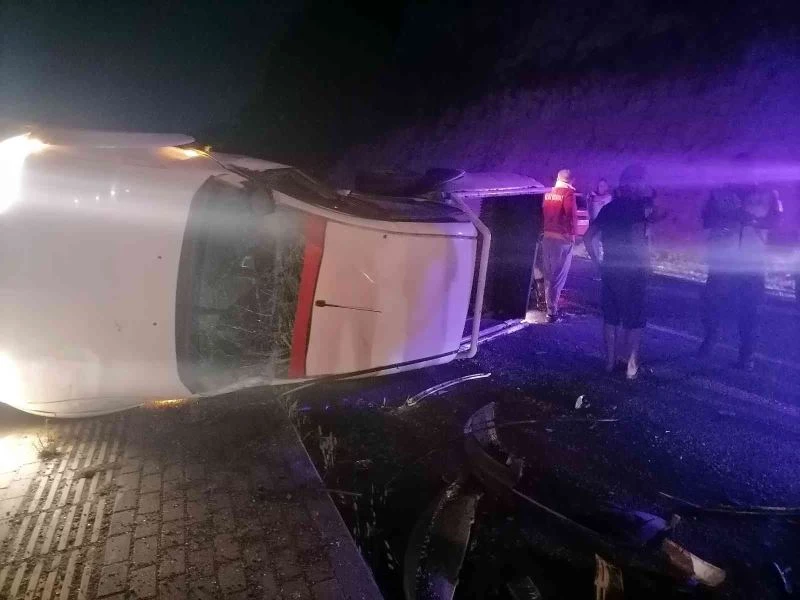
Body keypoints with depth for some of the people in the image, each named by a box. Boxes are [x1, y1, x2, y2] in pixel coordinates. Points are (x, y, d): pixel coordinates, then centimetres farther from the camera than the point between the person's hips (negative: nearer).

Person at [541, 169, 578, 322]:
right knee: (558, 275, -3)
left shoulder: (548, 193, 11)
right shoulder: (568, 193, -7)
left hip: (547, 236, 6)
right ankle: (552, 310, -4)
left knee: (548, 274, 18)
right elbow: (571, 215, -17)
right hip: (562, 238, -6)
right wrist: (572, 234, -8)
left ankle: (548, 303, 31)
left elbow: (542, 214, 13)